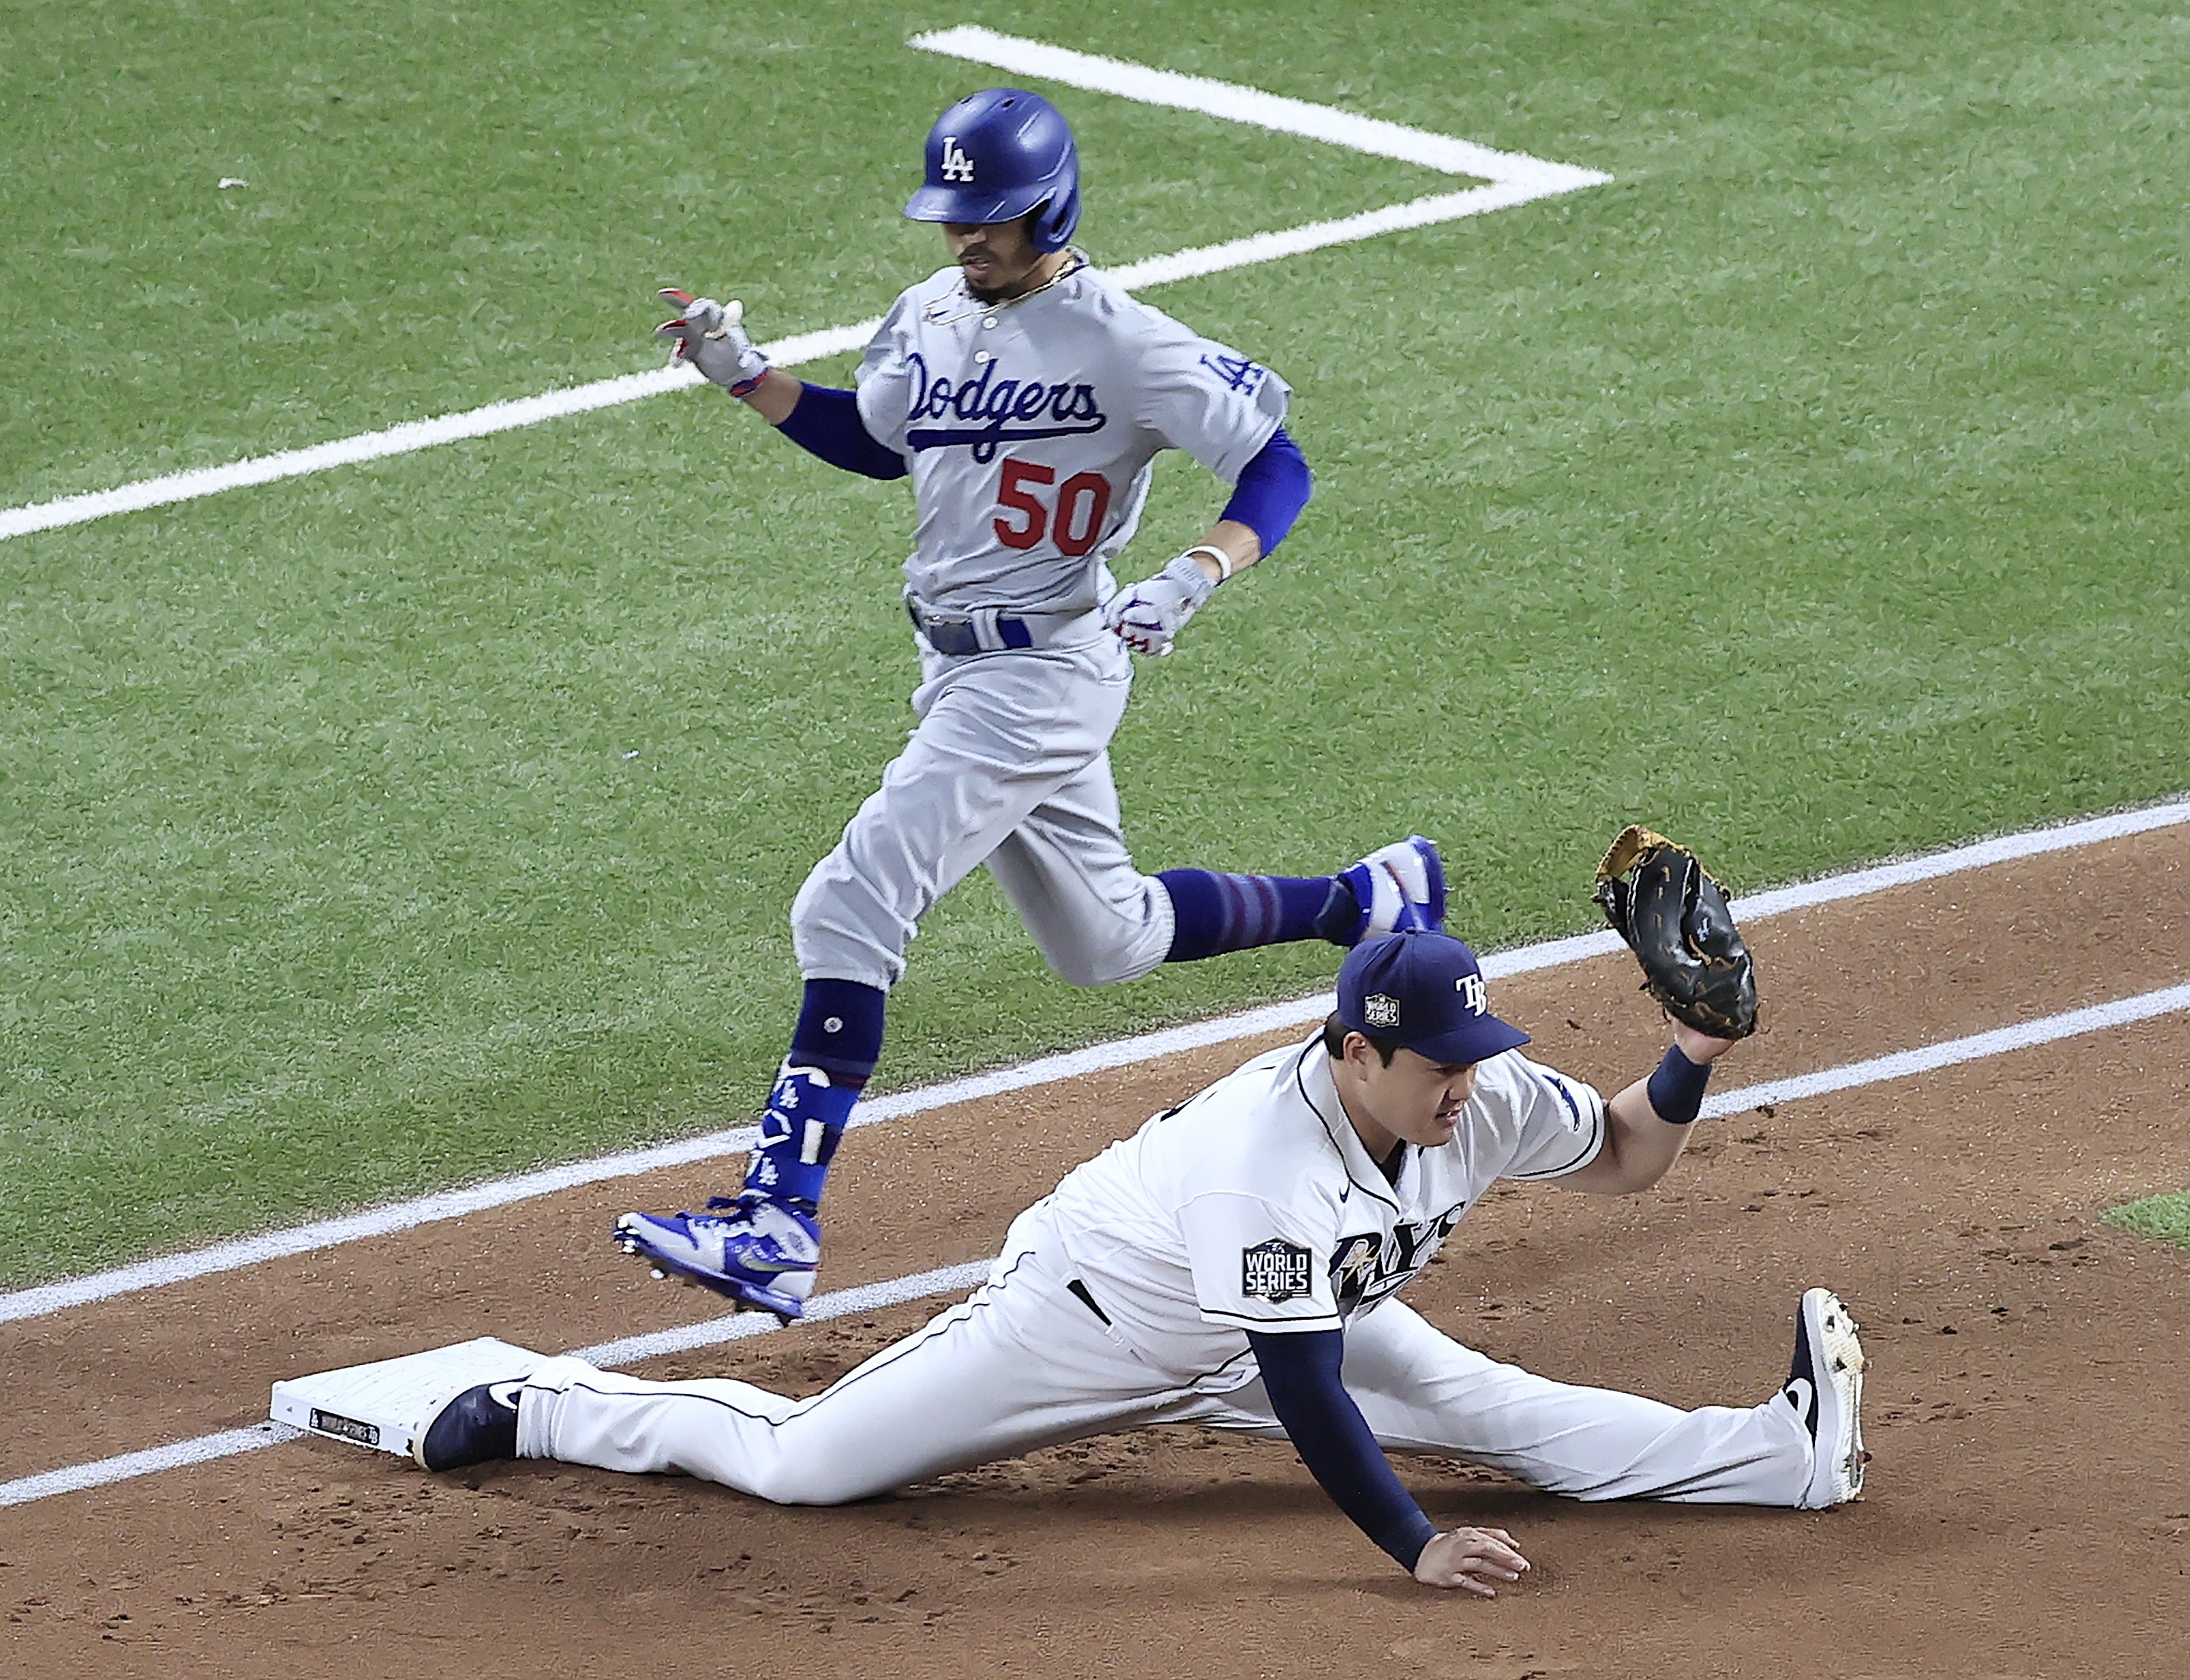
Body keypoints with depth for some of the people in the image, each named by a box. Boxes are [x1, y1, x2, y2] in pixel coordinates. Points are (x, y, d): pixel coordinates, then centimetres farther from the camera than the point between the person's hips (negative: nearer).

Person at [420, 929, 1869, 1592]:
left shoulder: (1481, 1097, -19)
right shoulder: (1268, 1159, -41)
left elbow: (1627, 1158, -4)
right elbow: (1305, 1395, -40)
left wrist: (1692, 1064, -24)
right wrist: (1416, 1550, -40)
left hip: (1289, 1313, 6)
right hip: (1094, 1311, -6)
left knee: (1500, 1412, -8)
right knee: (794, 1466, -2)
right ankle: (546, 1406, 17)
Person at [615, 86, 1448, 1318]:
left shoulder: (1120, 344, -18)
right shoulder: (935, 314, 6)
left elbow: (1278, 466, -18)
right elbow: (875, 441, 22)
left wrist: (1193, 580, -34)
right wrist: (745, 374, 8)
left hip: (1049, 672, -9)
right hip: (959, 668, 9)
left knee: (850, 911, -18)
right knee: (1107, 941, 22)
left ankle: (781, 1223, -22)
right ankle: (1373, 903, 40)